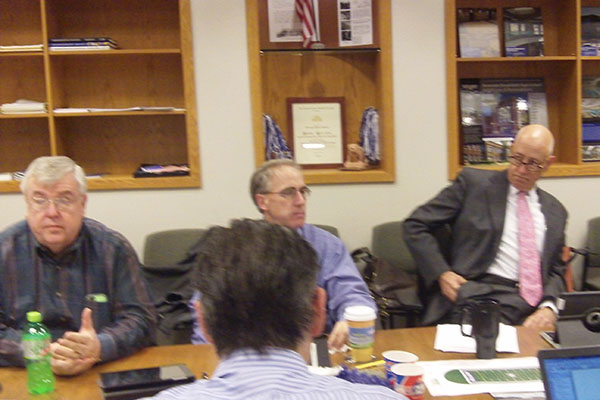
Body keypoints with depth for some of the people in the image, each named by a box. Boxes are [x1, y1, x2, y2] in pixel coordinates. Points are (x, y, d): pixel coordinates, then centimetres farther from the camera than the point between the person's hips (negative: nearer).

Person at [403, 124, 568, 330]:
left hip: (532, 308, 5)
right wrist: (442, 274, -7)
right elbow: (415, 225, 4)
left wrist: (548, 307, -2)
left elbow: (556, 272, 21)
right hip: (477, 296, -5)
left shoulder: (555, 212, 19)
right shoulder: (473, 182, 5)